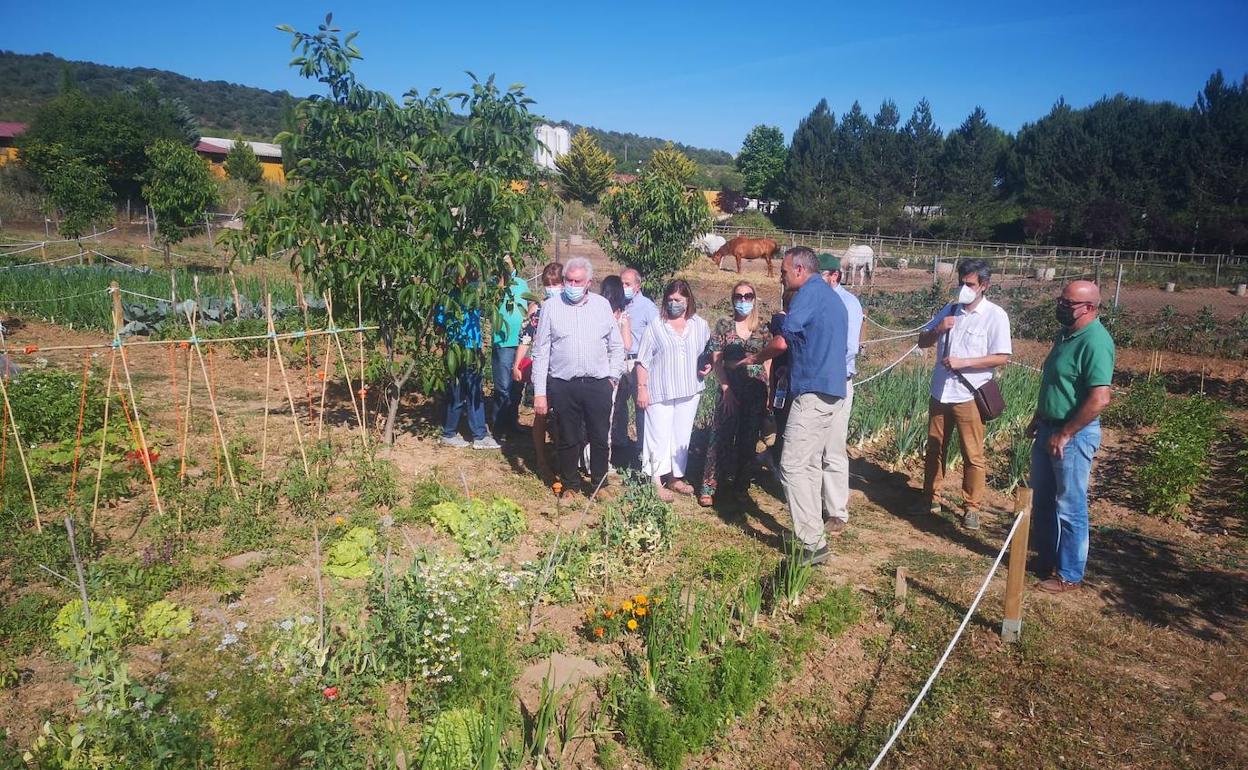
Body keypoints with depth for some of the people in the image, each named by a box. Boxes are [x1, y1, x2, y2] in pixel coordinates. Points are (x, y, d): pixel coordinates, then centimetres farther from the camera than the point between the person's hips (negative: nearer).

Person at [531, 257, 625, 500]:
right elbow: (540, 352, -1)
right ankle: (570, 485, 26)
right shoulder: (551, 306, -1)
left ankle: (600, 484, 26)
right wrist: (539, 392, -5)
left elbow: (617, 346, 12)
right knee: (567, 439, 9)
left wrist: (613, 377, 3)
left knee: (600, 438, 9)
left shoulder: (602, 305, 4)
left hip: (598, 385, 1)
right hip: (563, 386, -1)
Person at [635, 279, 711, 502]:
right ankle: (656, 482, 8)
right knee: (659, 437, -1)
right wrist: (642, 388, -6)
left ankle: (676, 477, 26)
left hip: (689, 391, 3)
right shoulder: (655, 327, -4)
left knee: (682, 436, 12)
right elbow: (643, 361, -2)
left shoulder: (700, 326, 4)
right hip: (660, 392, -3)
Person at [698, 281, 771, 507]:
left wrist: (769, 393, 0)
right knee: (720, 438, -5)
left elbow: (768, 363, 6)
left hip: (757, 394, 2)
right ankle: (709, 487, 1)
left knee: (748, 441, 8)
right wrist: (726, 389, -8)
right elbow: (716, 360, 0)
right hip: (730, 392, -2)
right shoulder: (723, 325, 2)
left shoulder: (763, 329, 5)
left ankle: (741, 484, 22)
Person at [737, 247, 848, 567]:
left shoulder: (810, 292, -10)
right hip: (832, 392, 10)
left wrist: (756, 358, 4)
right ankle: (812, 531, 21)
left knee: (793, 466, -9)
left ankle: (813, 544, -9)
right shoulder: (832, 297, 20)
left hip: (812, 393, -10)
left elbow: (782, 341, -14)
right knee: (811, 464, 15)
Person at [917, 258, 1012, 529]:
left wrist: (963, 362, -19)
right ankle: (931, 497, 28)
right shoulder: (949, 309, 9)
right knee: (934, 449, 14)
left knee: (973, 455, 2)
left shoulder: (995, 315, -7)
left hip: (969, 395, -5)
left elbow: (1002, 357, -11)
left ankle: (971, 507, 14)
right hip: (940, 392, 5)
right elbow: (922, 341, 12)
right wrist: (938, 329, -8)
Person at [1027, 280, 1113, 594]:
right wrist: (1037, 419, 18)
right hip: (1048, 430, 10)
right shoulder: (1066, 334, 9)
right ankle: (1046, 559, 34)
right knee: (1042, 501, 18)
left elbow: (1099, 399, -27)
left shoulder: (1095, 342, -21)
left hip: (1074, 435, -9)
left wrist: (1064, 434, -21)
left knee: (1069, 508, 2)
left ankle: (1069, 575, 16)